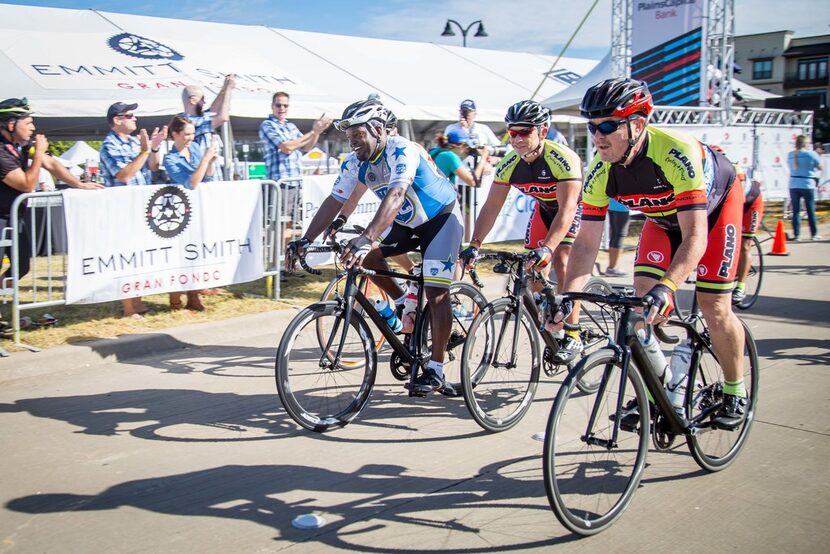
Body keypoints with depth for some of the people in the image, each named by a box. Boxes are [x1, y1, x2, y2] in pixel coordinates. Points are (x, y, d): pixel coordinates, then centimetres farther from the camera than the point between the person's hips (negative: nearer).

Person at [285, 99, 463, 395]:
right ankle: (405, 305, 7)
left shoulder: (402, 151, -31)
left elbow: (395, 196, -46)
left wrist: (366, 238, -59)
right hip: (406, 223, 7)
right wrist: (305, 241, -20)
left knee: (436, 293, -12)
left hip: (440, 218, -7)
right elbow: (334, 202, -10)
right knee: (367, 257, -15)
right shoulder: (355, 162, -11)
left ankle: (435, 371, -5)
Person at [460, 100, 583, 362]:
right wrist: (474, 245, -29)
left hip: (577, 208, -6)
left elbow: (567, 209, -42)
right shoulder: (509, 164, -19)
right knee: (532, 270, -4)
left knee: (562, 261, -24)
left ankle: (572, 336, -15)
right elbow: (491, 206, -17)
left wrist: (548, 248, -55)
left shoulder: (563, 159, -35)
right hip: (545, 209, 6)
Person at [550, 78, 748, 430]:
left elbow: (695, 236, -44)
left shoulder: (676, 152, -41)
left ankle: (735, 392, 14)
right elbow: (587, 241, -23)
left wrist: (666, 287, -58)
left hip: (716, 205, -4)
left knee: (713, 307, -9)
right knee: (643, 298, -12)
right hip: (664, 216, 4)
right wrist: (567, 297, -36)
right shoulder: (602, 170, -25)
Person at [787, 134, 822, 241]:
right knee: (811, 211, 7)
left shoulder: (790, 155, 5)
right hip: (808, 185, -3)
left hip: (793, 186, 3)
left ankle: (796, 235, 3)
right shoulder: (811, 154, -7)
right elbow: (820, 168, 0)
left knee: (796, 211, 6)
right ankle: (814, 234, 13)